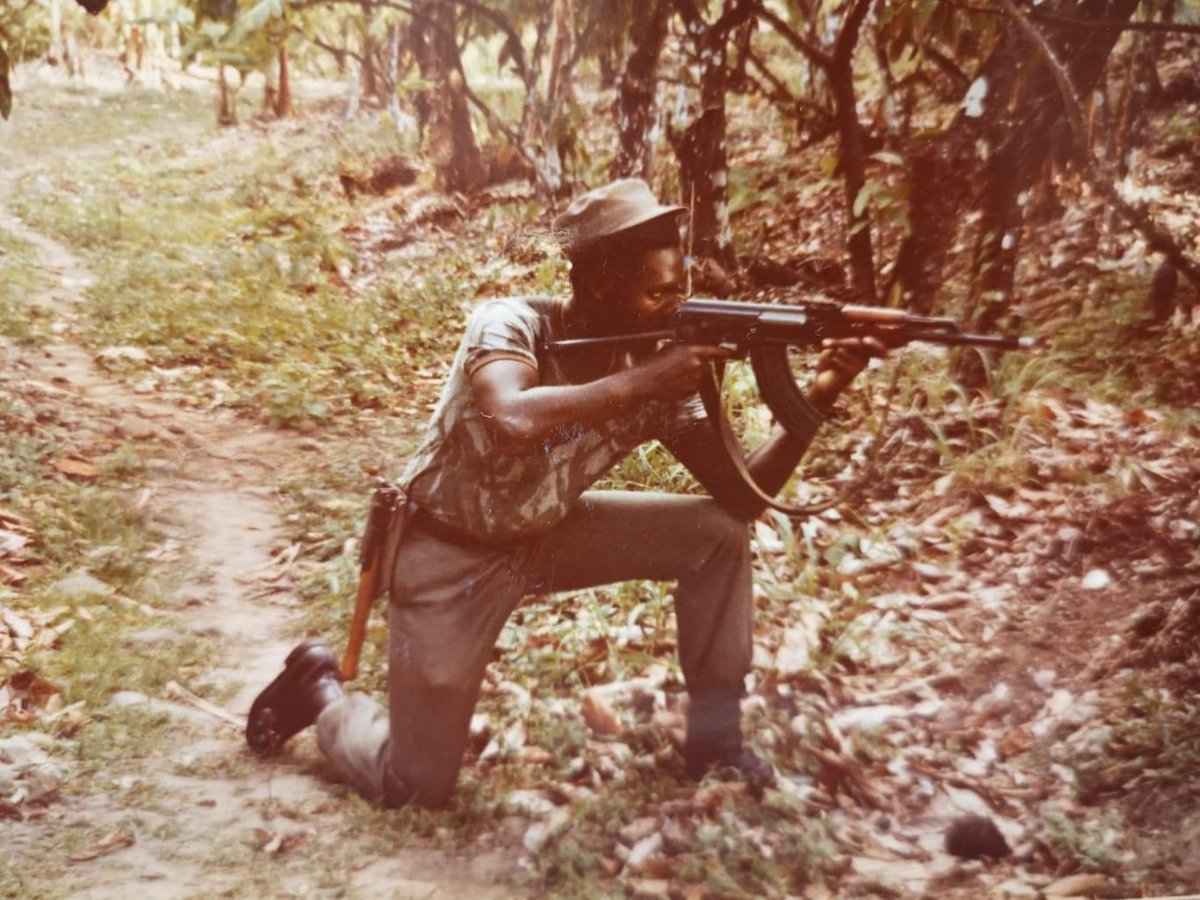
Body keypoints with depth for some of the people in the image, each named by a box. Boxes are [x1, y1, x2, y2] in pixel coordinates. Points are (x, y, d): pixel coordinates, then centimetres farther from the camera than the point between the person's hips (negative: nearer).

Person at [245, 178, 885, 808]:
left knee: (718, 534, -10)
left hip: (548, 535, 5)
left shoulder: (654, 369, -12)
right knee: (416, 788, -6)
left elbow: (742, 495, -11)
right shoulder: (511, 324, -27)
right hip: (450, 553, -5)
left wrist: (815, 404, -26)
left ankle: (715, 744, 4)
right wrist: (639, 384, -40)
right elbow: (515, 423, -50)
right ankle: (319, 690, 26)